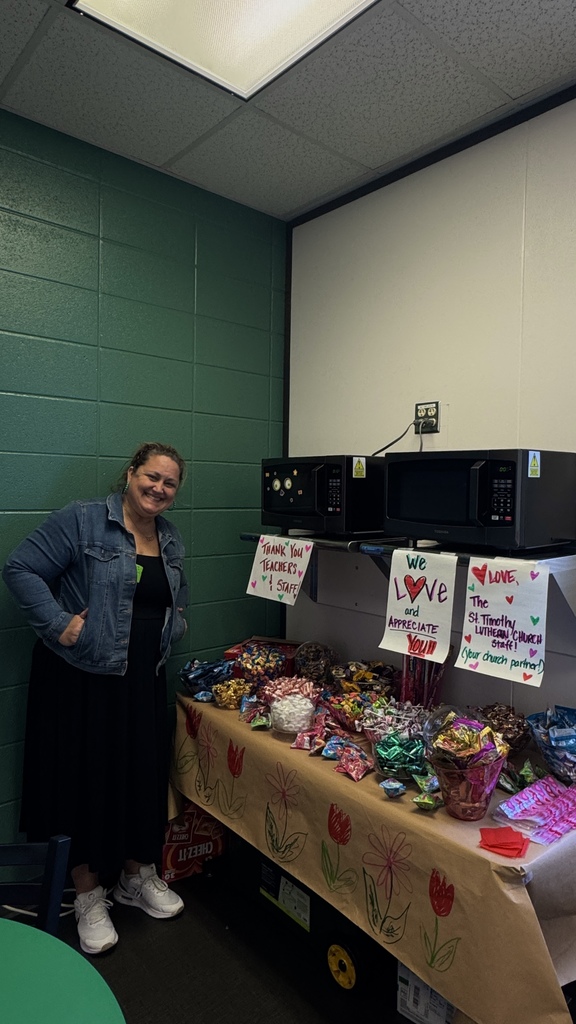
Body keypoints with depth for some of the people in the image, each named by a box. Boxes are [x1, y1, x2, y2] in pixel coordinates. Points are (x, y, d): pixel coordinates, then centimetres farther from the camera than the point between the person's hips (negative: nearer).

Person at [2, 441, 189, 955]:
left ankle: (137, 874, 37)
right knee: (87, 778, 7)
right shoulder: (82, 520, -12)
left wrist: (176, 621, 4)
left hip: (143, 679, 6)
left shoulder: (171, 539, 9)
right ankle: (88, 893, 28)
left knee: (145, 773, 13)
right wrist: (59, 623, -21)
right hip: (82, 678, -5)